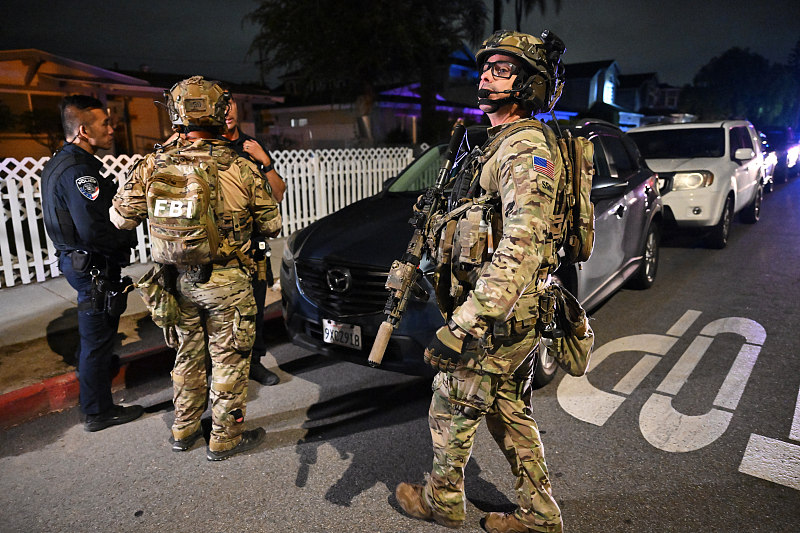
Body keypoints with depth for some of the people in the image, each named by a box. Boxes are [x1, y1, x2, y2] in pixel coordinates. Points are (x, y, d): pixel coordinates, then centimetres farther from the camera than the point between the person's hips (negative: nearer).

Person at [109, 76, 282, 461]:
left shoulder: (153, 165, -5)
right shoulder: (240, 169, -15)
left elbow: (120, 217, 2)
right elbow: (271, 224, -6)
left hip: (177, 281, 5)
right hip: (225, 283, -4)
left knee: (188, 355, 22)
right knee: (228, 361, 11)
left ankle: (184, 430, 38)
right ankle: (224, 438, 24)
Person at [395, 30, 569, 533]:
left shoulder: (527, 146, -18)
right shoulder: (502, 143, 16)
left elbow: (521, 247, -30)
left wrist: (464, 325, -32)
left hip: (500, 318, -10)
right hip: (516, 314, 10)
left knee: (451, 406, 8)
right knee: (509, 410, 19)